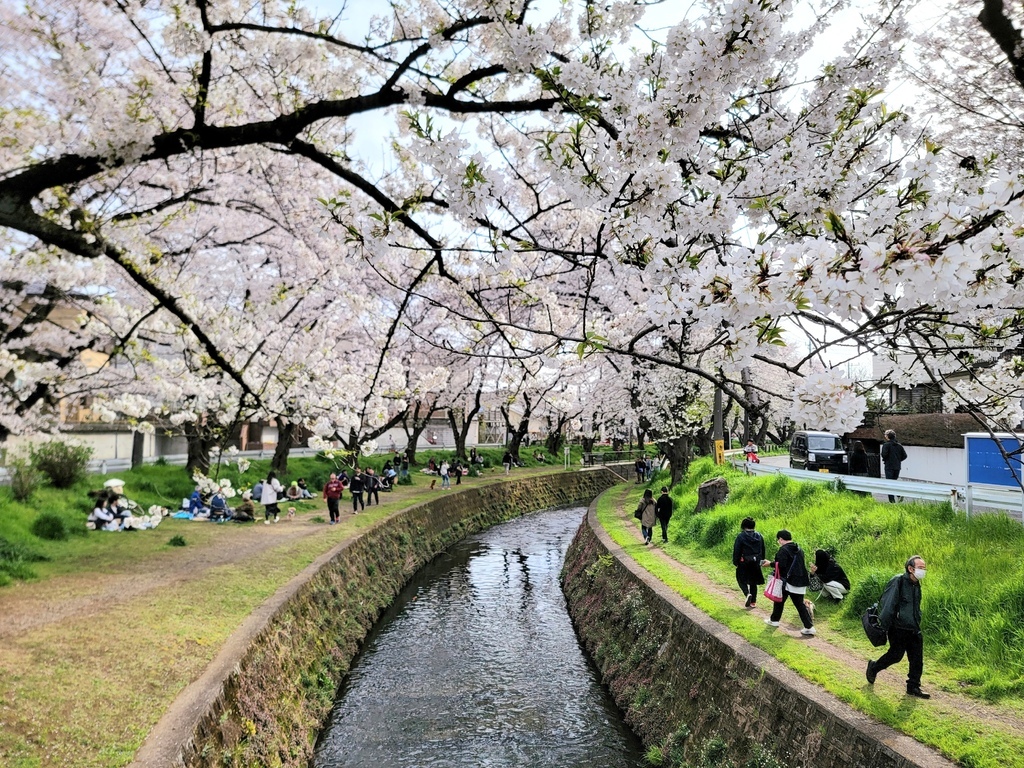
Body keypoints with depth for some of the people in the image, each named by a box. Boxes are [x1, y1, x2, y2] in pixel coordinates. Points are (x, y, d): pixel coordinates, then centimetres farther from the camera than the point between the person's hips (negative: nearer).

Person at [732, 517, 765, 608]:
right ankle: (753, 602, 17)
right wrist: (761, 560, 19)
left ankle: (747, 593, -16)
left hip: (744, 563, -5)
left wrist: (735, 562, -3)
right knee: (753, 582, 15)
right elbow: (763, 550, 10)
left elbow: (736, 550, -12)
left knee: (741, 580, 10)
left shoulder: (741, 536, -13)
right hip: (756, 563, 5)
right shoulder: (759, 536, 2)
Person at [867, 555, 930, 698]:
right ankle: (873, 668, 26)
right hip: (898, 629, -7)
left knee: (917, 659, 5)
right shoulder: (898, 582, -19)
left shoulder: (916, 585, 7)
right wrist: (883, 626, -18)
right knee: (896, 655, 2)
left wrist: (917, 625, 20)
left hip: (914, 630, 7)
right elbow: (887, 604, -18)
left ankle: (913, 687, 16)